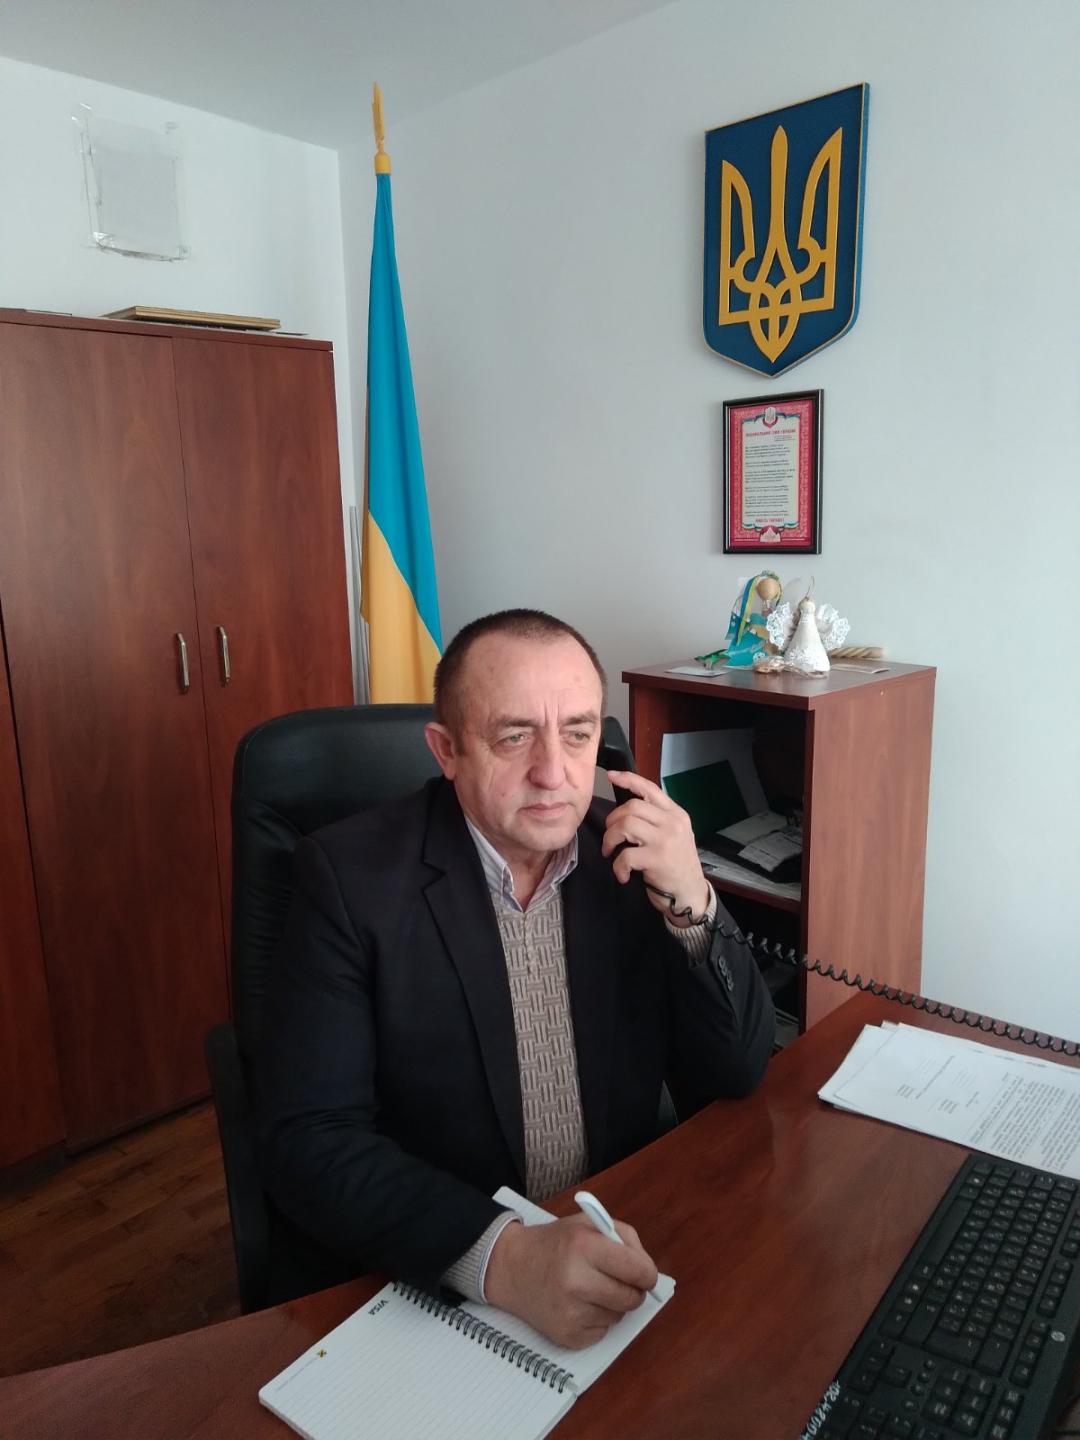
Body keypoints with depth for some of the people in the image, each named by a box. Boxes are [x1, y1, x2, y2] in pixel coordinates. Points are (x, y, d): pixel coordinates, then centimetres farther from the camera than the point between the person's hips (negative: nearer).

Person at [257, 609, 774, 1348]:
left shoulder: (637, 852, -5)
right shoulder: (354, 873, -14)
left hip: (618, 1254, 3)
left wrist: (692, 906, -18)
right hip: (422, 1288, -3)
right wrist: (499, 1252, -31)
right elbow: (310, 1140, -17)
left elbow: (735, 1076, -3)